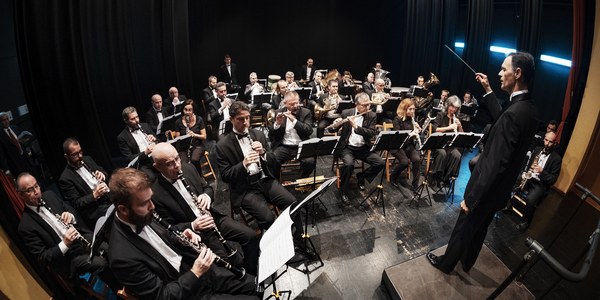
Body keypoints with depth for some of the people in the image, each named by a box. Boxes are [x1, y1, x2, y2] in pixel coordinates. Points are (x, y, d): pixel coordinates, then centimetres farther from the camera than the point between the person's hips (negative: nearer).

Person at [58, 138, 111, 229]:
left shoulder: (87, 159, 12)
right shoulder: (65, 179, -6)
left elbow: (105, 173, 21)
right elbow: (76, 203, -7)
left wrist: (102, 175, -3)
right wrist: (94, 195, -24)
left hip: (111, 196, 6)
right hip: (96, 209, -6)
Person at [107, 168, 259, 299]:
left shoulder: (142, 218, -6)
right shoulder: (122, 257, -29)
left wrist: (182, 239, -7)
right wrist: (195, 273, -24)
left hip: (190, 265, 7)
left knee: (253, 285, 8)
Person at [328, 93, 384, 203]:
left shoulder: (372, 116, 2)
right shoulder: (346, 113, -1)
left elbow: (372, 133, -13)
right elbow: (331, 130, 0)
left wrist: (356, 126, -26)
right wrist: (335, 125, -25)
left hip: (363, 148, 3)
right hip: (347, 147, -2)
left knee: (380, 163, -17)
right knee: (349, 164, -32)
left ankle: (361, 176, 11)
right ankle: (343, 191, -9)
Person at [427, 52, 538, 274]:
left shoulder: (514, 113, -31)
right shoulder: (529, 108, -3)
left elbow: (495, 165, -31)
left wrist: (471, 198, -24)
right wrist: (488, 90, 16)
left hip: (488, 189, -8)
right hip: (499, 189, 8)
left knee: (463, 228, 14)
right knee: (479, 229, 26)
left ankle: (446, 263, 37)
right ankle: (466, 262, 48)